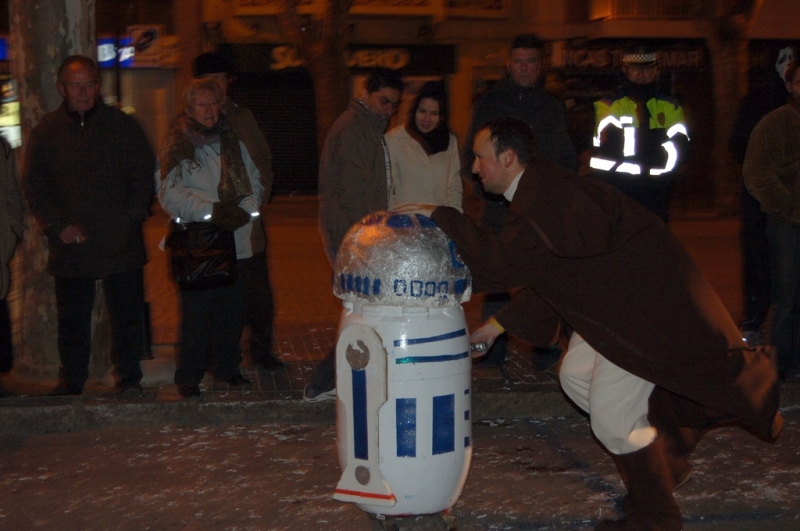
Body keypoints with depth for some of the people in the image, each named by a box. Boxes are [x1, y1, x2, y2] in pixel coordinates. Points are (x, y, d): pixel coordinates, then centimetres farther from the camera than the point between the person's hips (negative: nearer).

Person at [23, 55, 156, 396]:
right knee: (72, 318, 8)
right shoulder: (46, 132, 6)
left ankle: (129, 378, 16)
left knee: (127, 314, 3)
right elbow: (34, 187, 6)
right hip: (70, 246, 1)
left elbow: (144, 176, 4)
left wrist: (130, 220, -8)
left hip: (122, 244, -1)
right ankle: (71, 379, 20)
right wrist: (60, 226, -7)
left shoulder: (123, 126, 4)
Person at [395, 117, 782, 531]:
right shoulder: (541, 189, 8)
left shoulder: (545, 200, -26)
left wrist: (442, 217, -23)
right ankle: (665, 460, 32)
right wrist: (499, 324, 16)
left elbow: (497, 265, -30)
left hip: (647, 301, -11)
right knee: (576, 375, 19)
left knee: (612, 415, -5)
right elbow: (542, 277, 15)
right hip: (616, 298, 11)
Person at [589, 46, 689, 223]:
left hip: (655, 195, 3)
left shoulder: (671, 108, 12)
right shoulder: (608, 106, 1)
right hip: (614, 195, -3)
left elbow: (680, 148, -1)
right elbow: (611, 145, -14)